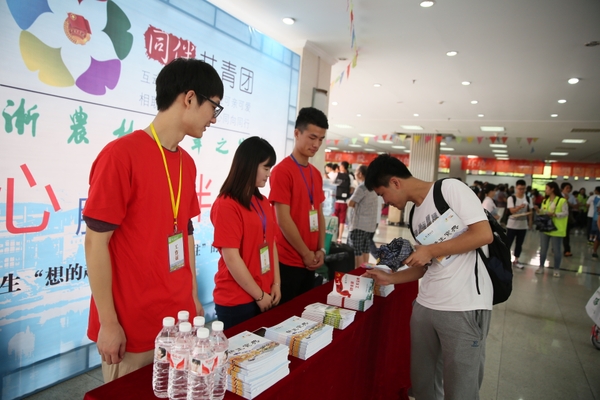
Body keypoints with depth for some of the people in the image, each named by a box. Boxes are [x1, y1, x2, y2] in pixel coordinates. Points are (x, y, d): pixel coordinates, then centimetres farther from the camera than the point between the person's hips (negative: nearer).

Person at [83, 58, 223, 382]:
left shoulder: (187, 163, 6)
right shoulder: (120, 154, -15)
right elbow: (96, 242, -14)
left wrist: (193, 296, 12)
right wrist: (108, 323, -11)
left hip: (180, 318, 7)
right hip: (132, 328, -6)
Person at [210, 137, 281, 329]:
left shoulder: (264, 203, 7)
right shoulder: (226, 205, -16)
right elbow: (231, 258, -17)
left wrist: (276, 283, 3)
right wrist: (259, 295, -11)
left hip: (266, 296, 7)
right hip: (236, 300, -7)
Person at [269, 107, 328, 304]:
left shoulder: (316, 173, 10)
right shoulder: (282, 171, -14)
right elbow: (283, 220, -17)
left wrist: (321, 249, 3)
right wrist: (306, 253, -10)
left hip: (310, 262, 8)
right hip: (287, 262, -7)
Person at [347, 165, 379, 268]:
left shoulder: (362, 187, -14)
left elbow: (350, 203, -13)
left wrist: (356, 205, 5)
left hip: (359, 225, -8)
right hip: (371, 225, 8)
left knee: (356, 251, -2)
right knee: (365, 250, 14)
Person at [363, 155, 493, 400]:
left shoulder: (450, 188, -9)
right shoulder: (415, 214, 15)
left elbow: (484, 234, -17)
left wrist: (430, 250, -13)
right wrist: (389, 278, 12)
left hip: (464, 307, -7)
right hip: (425, 305, 8)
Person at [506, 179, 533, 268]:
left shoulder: (528, 198, 3)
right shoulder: (511, 198, -10)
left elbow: (530, 211, 9)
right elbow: (512, 211, -20)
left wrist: (530, 222, 7)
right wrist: (520, 207, -38)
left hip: (523, 225, 4)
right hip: (512, 225, -4)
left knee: (519, 244, 12)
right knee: (508, 243, 1)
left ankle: (516, 261, 23)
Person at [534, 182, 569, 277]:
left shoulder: (562, 201, -9)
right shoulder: (545, 200, 11)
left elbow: (565, 213, -11)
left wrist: (554, 214, -23)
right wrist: (538, 211, -6)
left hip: (556, 229, -5)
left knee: (556, 250, 4)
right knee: (543, 249, 10)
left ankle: (556, 269, 16)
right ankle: (541, 267, 20)